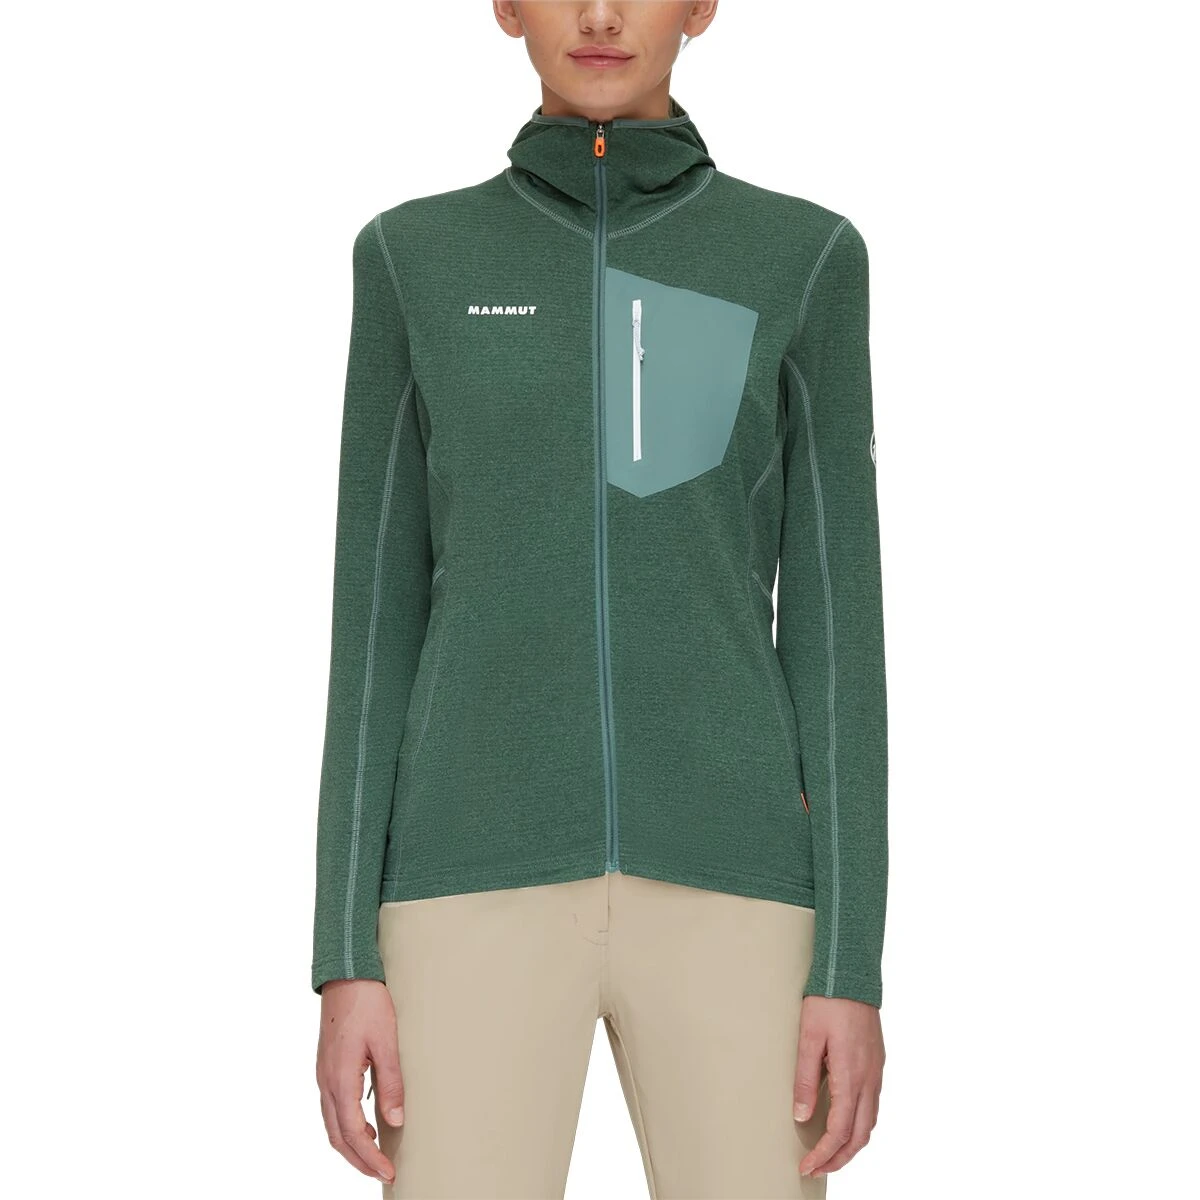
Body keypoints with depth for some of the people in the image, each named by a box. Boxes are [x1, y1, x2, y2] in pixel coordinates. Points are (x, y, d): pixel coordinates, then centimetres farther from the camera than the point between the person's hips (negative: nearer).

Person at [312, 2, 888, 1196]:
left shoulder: (805, 259, 7)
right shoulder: (414, 259, 9)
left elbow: (836, 614, 4)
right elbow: (377, 615, 6)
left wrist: (853, 964, -3)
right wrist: (347, 960, 0)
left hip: (719, 876, 0)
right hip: (489, 877, 0)